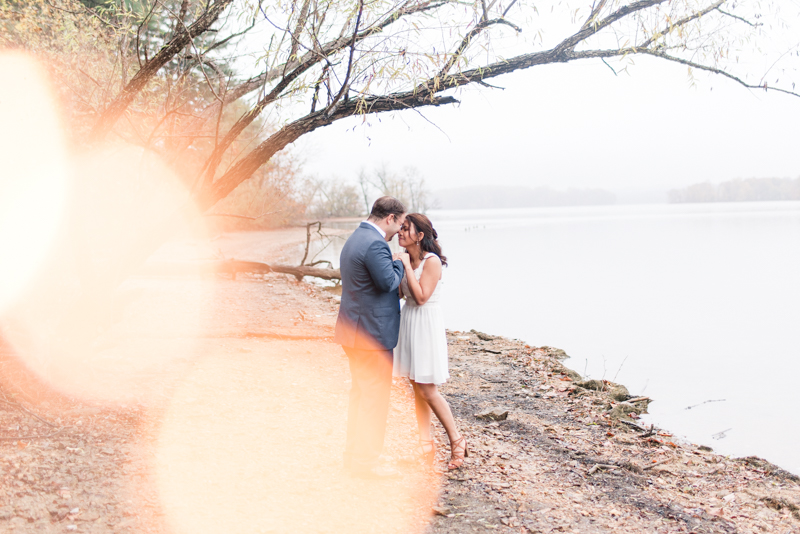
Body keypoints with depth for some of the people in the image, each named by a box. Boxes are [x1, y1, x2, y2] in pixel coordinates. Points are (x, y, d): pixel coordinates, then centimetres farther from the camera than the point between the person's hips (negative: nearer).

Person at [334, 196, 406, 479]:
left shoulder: (354, 239, 13)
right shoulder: (375, 244, -20)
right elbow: (388, 281, -24)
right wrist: (399, 263, -5)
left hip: (355, 331, 11)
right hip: (373, 333, -10)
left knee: (360, 393, 20)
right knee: (374, 397, 0)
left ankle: (353, 454, 30)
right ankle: (366, 462, 8)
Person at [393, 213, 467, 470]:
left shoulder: (431, 261, -15)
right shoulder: (405, 259, 6)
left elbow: (421, 296, -21)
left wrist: (407, 266, -18)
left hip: (427, 324, -8)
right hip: (408, 322, 8)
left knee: (428, 390, -5)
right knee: (417, 388, 10)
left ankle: (457, 441, 9)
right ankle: (426, 445, 18)